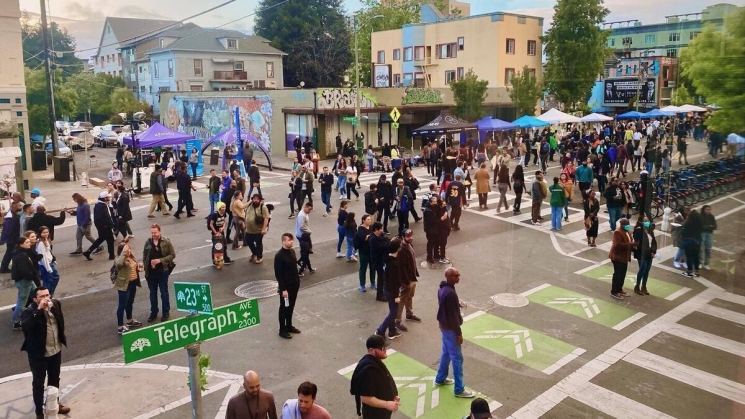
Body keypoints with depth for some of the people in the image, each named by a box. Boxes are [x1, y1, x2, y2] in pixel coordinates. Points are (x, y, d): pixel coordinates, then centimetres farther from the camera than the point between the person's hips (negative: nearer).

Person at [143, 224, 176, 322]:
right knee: (152, 293, 14)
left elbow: (172, 255, -7)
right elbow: (144, 256, 7)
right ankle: (153, 312, 28)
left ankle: (166, 312, 21)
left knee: (164, 293, 8)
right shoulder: (148, 242, -1)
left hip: (162, 271, -3)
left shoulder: (166, 241, -8)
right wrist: (146, 266, -9)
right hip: (151, 272, 3)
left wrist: (160, 260, -17)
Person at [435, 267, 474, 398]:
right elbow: (453, 316, -25)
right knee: (457, 358, 0)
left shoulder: (443, 288, 2)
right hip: (450, 328, -10)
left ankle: (440, 379, 40)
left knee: (446, 353, 25)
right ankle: (459, 389, 9)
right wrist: (459, 334, -18)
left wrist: (458, 303, 6)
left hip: (443, 325, 10)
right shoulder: (450, 293, -29)